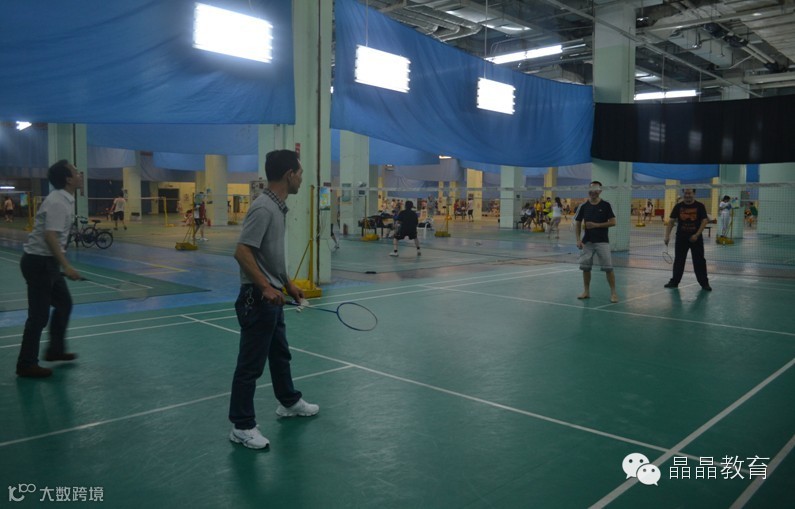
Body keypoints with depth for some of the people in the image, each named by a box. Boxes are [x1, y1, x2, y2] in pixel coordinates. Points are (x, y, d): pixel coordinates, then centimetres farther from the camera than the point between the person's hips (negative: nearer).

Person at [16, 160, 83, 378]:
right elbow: (50, 236, -28)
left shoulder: (64, 200, 10)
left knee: (64, 304, 18)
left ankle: (55, 350, 32)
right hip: (38, 262, -10)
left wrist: (61, 264, 25)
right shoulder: (58, 202, -20)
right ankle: (26, 364, 8)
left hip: (46, 261, 10)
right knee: (39, 314, -3)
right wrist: (66, 266, -31)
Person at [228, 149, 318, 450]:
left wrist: (288, 284, 19)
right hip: (258, 298, -10)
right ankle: (241, 426, 13)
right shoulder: (263, 208, -20)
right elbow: (242, 252, -26)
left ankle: (289, 402, 42)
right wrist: (265, 287, -30)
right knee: (251, 363, 1)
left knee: (280, 354, 24)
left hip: (273, 297, 10)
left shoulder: (278, 207, 10)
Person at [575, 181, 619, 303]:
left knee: (608, 267, -6)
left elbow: (613, 222, -6)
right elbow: (577, 223, 7)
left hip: (602, 241, -3)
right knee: (585, 266, 5)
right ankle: (586, 291, 19)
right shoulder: (583, 206, 3)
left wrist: (596, 225, -16)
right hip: (587, 241, 3)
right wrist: (578, 239, -3)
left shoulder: (606, 205, -4)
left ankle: (613, 292, 2)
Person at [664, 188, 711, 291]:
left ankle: (704, 283, 11)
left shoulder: (700, 206, -3)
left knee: (699, 261, 2)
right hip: (681, 238, 2)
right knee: (678, 261, 8)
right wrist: (667, 235, -9)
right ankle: (674, 281, 18)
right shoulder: (678, 206, 1)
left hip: (696, 238, -2)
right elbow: (671, 221, 1)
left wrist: (697, 234, -16)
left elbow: (704, 221, -6)